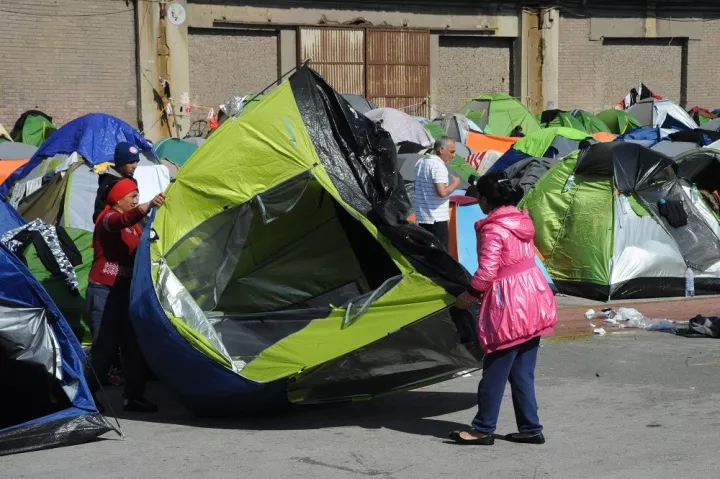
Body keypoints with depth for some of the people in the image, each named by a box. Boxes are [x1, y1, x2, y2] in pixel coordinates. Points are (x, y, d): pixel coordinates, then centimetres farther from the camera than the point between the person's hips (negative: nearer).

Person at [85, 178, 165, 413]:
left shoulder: (133, 225, 17)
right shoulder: (108, 219, -10)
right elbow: (123, 221, -35)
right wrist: (148, 206, -51)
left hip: (126, 291, 8)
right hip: (105, 291, -8)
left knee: (134, 345, 4)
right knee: (105, 347, -8)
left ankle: (134, 397, 9)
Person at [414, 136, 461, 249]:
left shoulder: (420, 162, 12)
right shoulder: (438, 165, -17)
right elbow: (442, 192, -25)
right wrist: (455, 184, -8)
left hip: (421, 217, 9)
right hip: (437, 219, -9)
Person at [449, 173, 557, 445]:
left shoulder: (493, 229, -17)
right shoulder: (522, 220, 9)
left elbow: (487, 272, -20)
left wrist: (470, 296, -3)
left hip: (509, 309, -8)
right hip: (533, 301, 8)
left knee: (495, 372, 1)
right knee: (522, 372, 13)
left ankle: (483, 430, 9)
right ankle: (531, 429, 16)